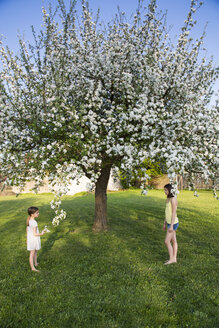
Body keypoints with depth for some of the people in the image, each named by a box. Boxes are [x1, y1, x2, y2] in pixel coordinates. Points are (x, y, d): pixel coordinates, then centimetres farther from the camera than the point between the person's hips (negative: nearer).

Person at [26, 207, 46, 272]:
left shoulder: (29, 221, -1)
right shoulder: (34, 222, -27)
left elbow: (27, 230, 11)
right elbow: (35, 234, -25)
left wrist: (27, 239, 22)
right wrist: (41, 233, -9)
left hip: (29, 239, 8)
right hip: (34, 239, -8)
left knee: (35, 252, 24)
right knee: (32, 254, 4)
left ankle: (35, 263, 40)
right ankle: (33, 268, 17)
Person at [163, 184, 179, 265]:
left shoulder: (173, 199, -24)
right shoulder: (169, 198, 9)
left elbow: (174, 213, -24)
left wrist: (171, 226, -23)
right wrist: (165, 223, 18)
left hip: (173, 223, -10)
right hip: (170, 223, 10)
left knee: (167, 241, -2)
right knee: (173, 241, 15)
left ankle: (171, 259, 13)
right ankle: (174, 258, 25)